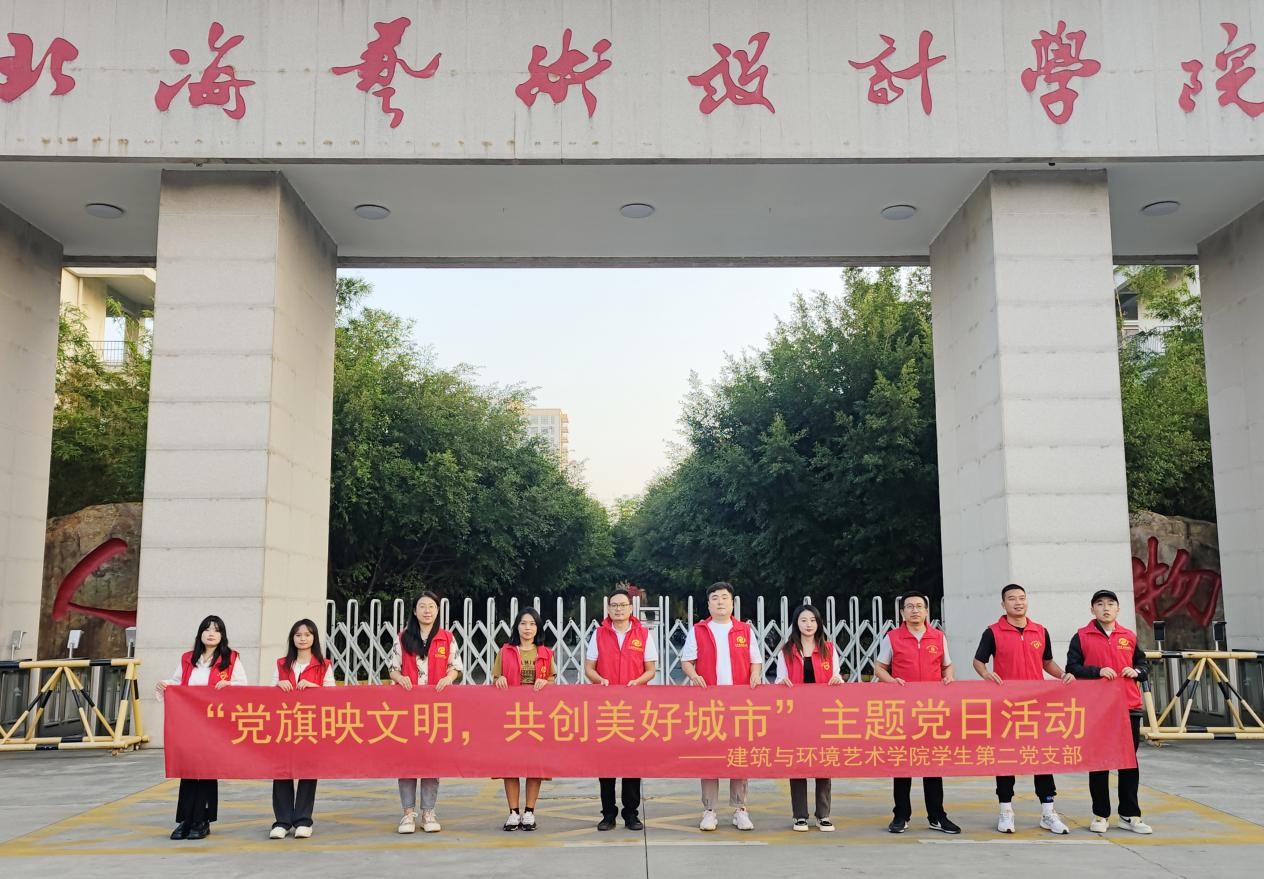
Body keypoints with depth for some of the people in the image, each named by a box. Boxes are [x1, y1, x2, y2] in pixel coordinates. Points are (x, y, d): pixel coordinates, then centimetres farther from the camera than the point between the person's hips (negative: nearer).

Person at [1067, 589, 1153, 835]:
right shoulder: (1081, 637, 1)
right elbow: (1072, 667, -3)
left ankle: (1130, 815, 17)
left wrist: (1136, 672, -3)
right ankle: (1100, 815, 13)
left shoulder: (1129, 637, 10)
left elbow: (1142, 664, 19)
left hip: (1129, 708, 3)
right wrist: (1097, 671, -16)